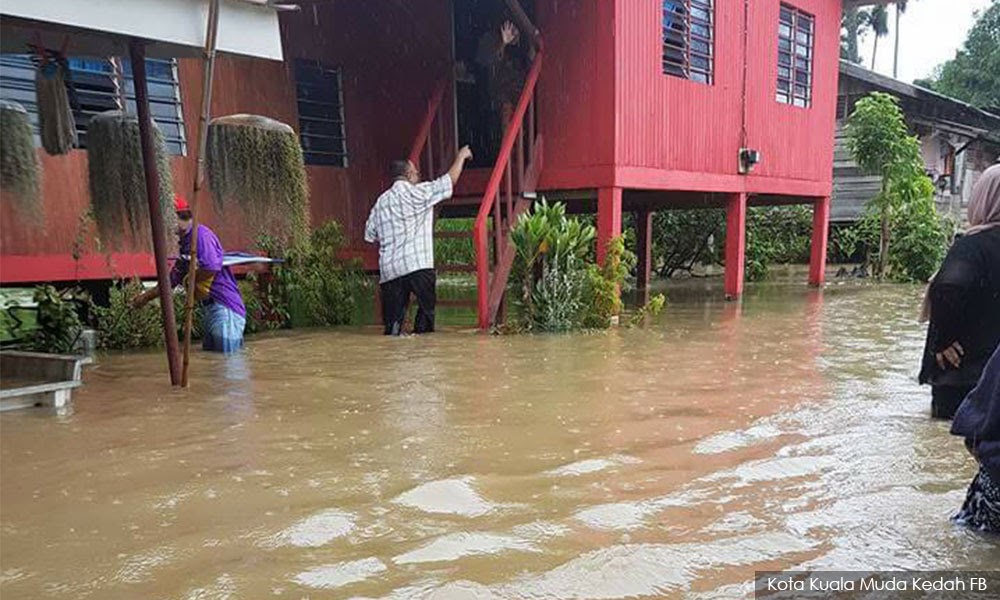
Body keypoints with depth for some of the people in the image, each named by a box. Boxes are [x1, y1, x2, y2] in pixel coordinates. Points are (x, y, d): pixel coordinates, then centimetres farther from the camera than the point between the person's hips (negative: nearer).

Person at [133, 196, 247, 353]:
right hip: (210, 308, 10)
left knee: (228, 358, -11)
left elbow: (212, 267, -27)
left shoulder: (201, 234, -12)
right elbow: (173, 280, 28)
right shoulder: (186, 242, 19)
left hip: (224, 306, -10)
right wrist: (146, 296, 32)